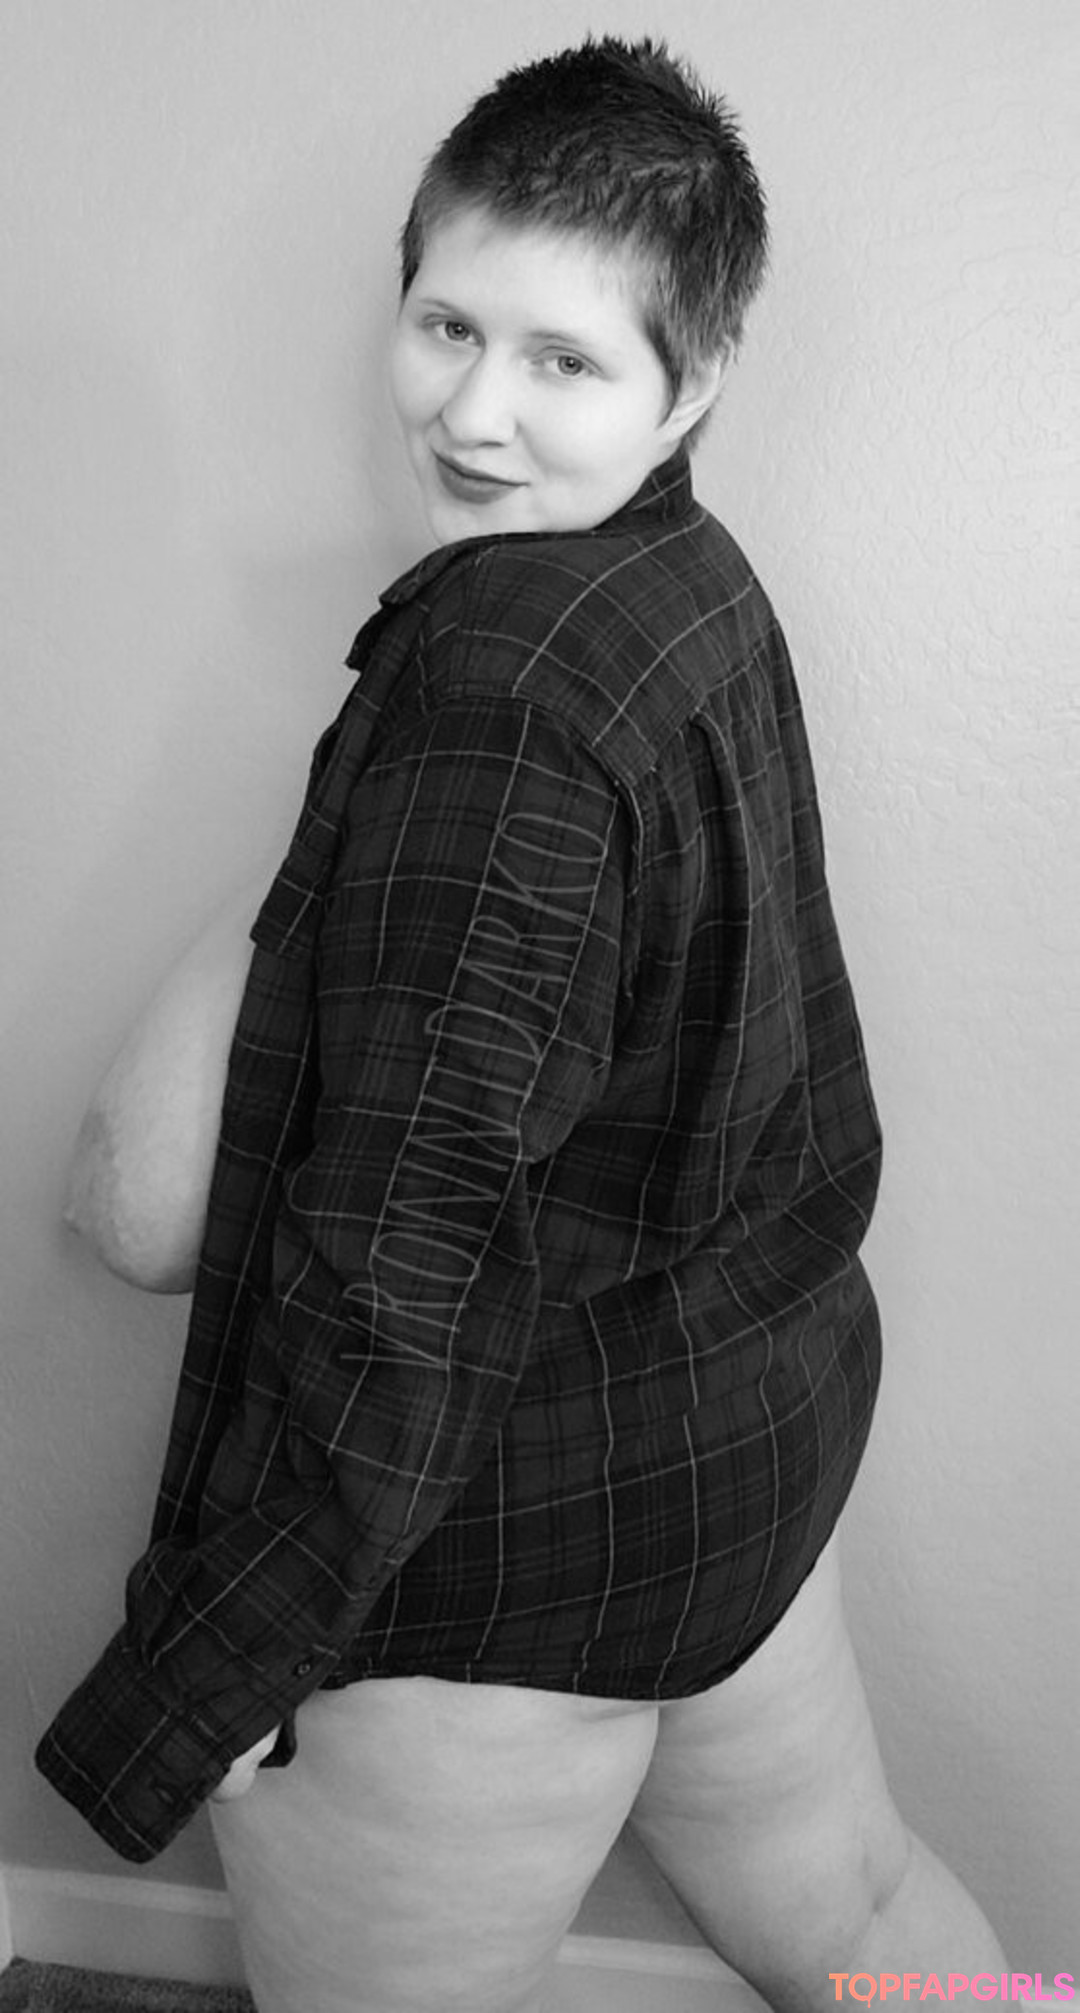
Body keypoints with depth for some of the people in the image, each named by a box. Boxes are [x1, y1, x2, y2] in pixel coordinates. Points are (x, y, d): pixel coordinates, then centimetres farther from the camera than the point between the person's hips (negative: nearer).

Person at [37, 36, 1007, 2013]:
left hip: (506, 1548, -9)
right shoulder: (699, 586, 3)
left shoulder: (496, 700, -26)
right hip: (765, 1412, 9)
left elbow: (408, 1250, -27)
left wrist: (218, 1665, -16)